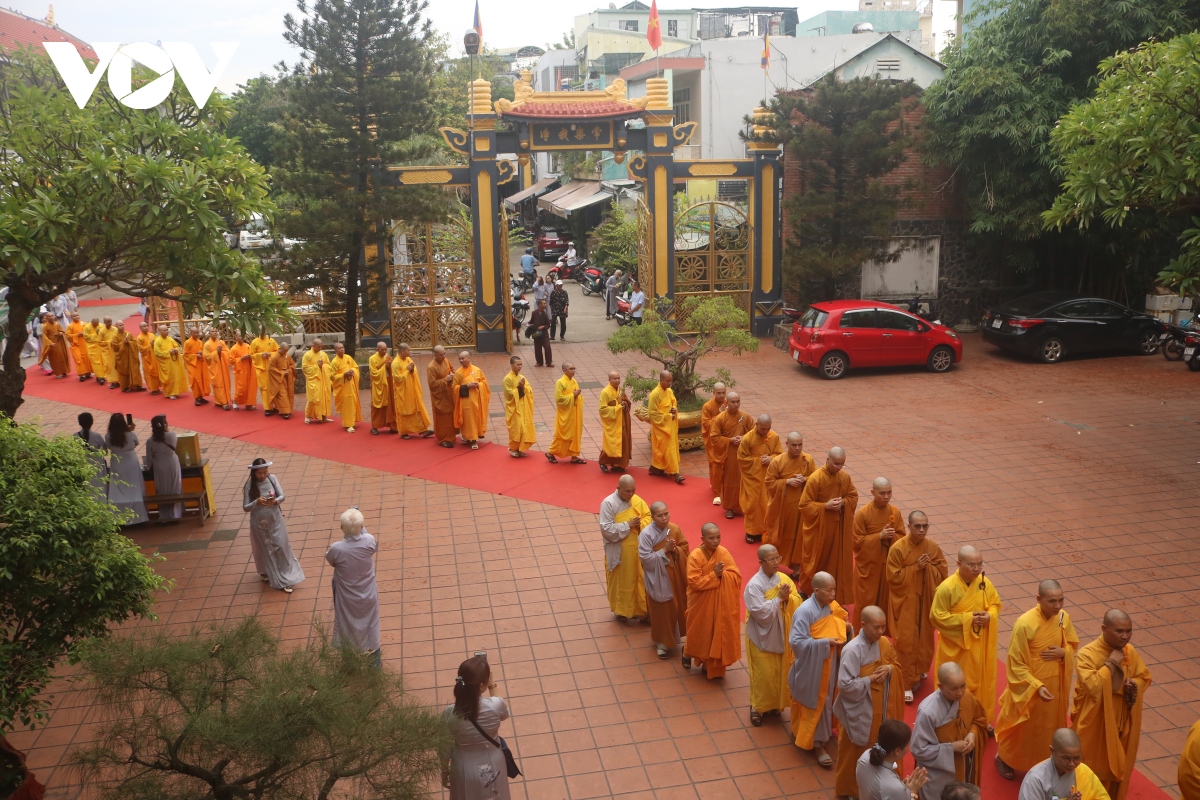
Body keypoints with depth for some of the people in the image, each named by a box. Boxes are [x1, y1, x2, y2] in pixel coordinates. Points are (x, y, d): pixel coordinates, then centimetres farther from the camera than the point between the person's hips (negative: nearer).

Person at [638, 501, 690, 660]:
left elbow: (685, 547, 3)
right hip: (658, 579, -4)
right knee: (661, 611, 8)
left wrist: (675, 550, -17)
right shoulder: (646, 534, -22)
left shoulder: (674, 529, -7)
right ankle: (662, 642, 25)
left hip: (675, 576, 5)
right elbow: (645, 558, -22)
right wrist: (664, 550, -26)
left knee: (676, 607, 17)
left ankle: (673, 636, 39)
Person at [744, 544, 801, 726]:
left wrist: (788, 597, -23)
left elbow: (798, 602, -4)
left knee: (780, 671, 17)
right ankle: (757, 707, 25)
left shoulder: (784, 578, -4)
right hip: (762, 637, -5)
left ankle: (774, 703, 37)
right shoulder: (754, 585, -22)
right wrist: (779, 598, -26)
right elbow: (761, 612, -27)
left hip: (781, 635, 5)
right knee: (763, 674, 5)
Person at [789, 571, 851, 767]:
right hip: (810, 668, -7)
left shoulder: (833, 607, -3)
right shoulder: (805, 611, -26)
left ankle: (821, 736, 39)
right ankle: (817, 742, 20)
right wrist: (826, 642, -28)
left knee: (825, 701, 20)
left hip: (829, 666, 7)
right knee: (815, 704, 6)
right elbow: (796, 641, -29)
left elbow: (837, 630, 10)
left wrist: (847, 629, -14)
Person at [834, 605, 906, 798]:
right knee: (856, 752, 11)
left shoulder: (885, 643, -4)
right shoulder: (852, 650, -26)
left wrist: (889, 669, -11)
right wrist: (870, 679, -21)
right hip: (859, 712, -6)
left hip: (881, 708, 6)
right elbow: (844, 684, -27)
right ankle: (850, 788, 30)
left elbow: (897, 664, 11)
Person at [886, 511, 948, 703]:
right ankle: (907, 683, 7)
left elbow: (942, 573, 1)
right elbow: (894, 577, -15)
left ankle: (920, 670, 41)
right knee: (906, 642, -1)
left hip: (926, 601, 4)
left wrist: (928, 567, -18)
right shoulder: (898, 548, -17)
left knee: (925, 638, 17)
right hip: (905, 603, -4)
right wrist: (916, 568, -22)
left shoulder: (933, 547, -5)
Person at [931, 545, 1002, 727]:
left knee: (980, 680, 18)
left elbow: (995, 603, 8)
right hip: (955, 644, -5)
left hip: (979, 643, 5)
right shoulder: (947, 588, -23)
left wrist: (990, 615, -15)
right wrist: (966, 618, -22)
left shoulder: (984, 582, -8)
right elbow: (936, 616, -18)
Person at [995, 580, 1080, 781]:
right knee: (1023, 728, 15)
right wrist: (1037, 686, -28)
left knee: (1050, 725, 22)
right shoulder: (1024, 624, -29)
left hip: (1056, 684, 5)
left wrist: (1063, 653, -15)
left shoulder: (1064, 617, -11)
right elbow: (1016, 664, -21)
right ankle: (1004, 758, 39)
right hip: (1029, 687, -5)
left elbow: (1073, 644, 7)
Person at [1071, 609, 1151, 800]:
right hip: (1096, 722, -5)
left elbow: (1145, 677, 8)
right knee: (1093, 767, 10)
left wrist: (1134, 684, -14)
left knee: (1117, 764, 21)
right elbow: (1092, 687, -32)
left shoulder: (1130, 651, -5)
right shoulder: (1087, 654, -23)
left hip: (1122, 720, 5)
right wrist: (1111, 663, -29)